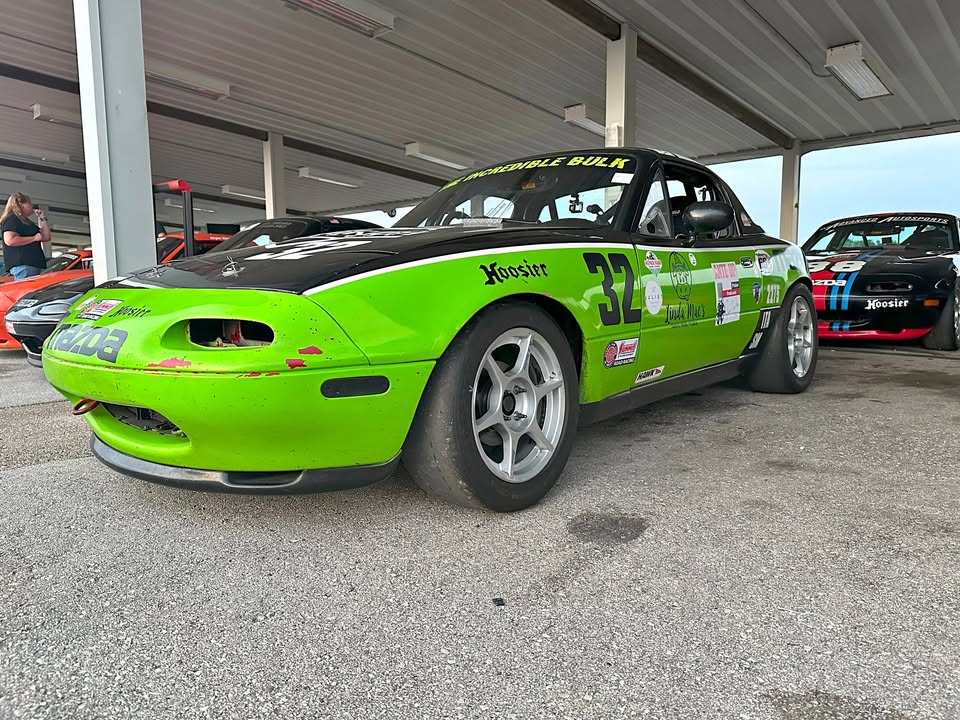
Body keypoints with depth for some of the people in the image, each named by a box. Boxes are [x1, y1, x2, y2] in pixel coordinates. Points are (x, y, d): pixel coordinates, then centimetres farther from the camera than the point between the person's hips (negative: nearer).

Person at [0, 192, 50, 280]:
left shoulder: (26, 222, 26)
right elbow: (10, 240, -17)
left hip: (32, 264, 10)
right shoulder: (12, 219, -3)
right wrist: (34, 238, -13)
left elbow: (46, 238, 23)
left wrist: (42, 219, 20)